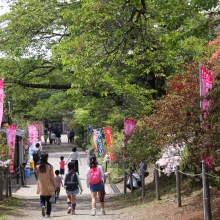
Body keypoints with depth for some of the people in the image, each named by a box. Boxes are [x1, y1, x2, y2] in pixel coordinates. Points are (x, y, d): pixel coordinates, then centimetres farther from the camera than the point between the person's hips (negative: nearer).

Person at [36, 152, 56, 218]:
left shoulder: (38, 167, -4)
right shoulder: (49, 167, -12)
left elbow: (38, 175, 10)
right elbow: (52, 177, -7)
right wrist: (54, 185, 3)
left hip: (41, 186, 1)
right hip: (49, 186, -1)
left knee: (42, 199, 10)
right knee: (48, 201, 9)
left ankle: (42, 206, -20)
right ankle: (48, 213, 10)